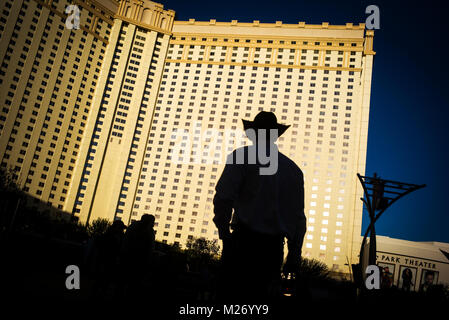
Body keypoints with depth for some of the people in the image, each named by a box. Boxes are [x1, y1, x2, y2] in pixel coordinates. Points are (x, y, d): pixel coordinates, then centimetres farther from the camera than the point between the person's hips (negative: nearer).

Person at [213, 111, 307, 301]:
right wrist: (294, 254, 18)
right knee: (263, 298, 10)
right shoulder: (294, 169, 15)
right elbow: (298, 216, 14)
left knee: (230, 294, 0)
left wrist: (223, 229, 1)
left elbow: (223, 197, -9)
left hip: (244, 240, -4)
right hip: (274, 247, 4)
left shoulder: (241, 157, 2)